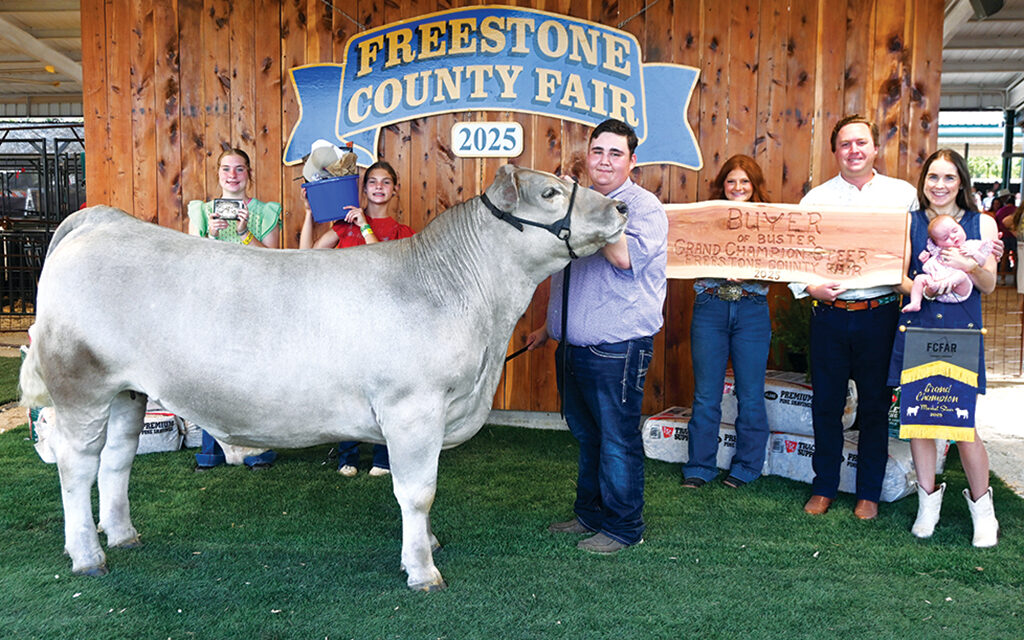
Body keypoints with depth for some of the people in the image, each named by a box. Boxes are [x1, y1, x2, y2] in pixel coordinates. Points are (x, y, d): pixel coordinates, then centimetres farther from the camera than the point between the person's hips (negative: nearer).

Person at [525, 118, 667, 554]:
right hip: (573, 345, 7)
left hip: (617, 347, -7)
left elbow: (626, 256, -26)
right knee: (587, 435, 16)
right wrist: (549, 326, 26)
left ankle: (623, 527, 14)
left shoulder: (643, 206, -5)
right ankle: (590, 513, 30)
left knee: (618, 439, 0)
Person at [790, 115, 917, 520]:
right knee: (826, 404, 8)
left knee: (875, 405, 8)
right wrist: (809, 288, -13)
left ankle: (869, 493, 22)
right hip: (829, 314, 1)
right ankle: (824, 487, 23)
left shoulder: (904, 194, 6)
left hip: (879, 314, -1)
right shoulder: (817, 198, 7)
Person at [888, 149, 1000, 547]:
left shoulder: (982, 223, 8)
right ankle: (928, 500, 22)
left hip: (962, 333, -1)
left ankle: (981, 507, 17)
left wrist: (969, 266, -17)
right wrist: (922, 287, -21)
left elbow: (989, 285, 4)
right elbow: (900, 276, 1)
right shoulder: (909, 222, 9)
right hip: (916, 328, 1)